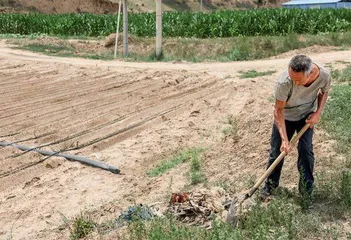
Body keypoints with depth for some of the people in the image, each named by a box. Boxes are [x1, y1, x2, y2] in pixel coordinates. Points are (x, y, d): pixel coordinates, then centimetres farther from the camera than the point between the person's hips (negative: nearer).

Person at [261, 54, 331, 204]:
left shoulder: (324, 76, -28)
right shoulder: (284, 82, -38)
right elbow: (278, 110, -26)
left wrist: (318, 113, -15)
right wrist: (284, 139, -30)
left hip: (306, 116, 2)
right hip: (285, 117, -2)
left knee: (306, 150, -5)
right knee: (277, 151, 4)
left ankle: (306, 192, 11)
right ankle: (269, 188, 23)